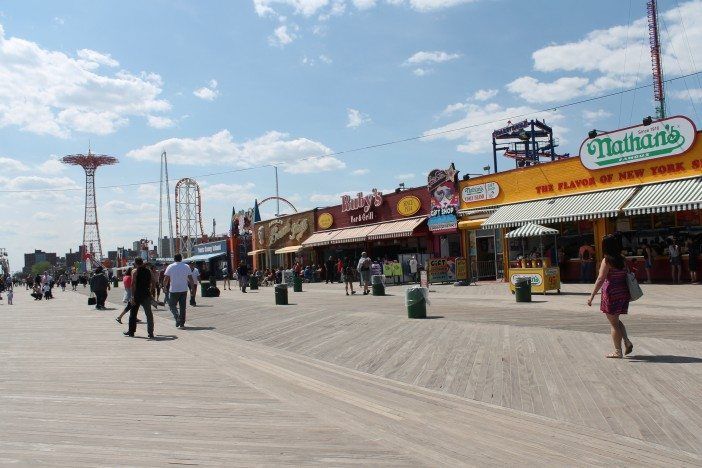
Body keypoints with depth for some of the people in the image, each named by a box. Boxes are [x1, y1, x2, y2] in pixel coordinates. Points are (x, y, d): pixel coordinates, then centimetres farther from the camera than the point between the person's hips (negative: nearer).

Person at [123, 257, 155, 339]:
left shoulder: (135, 272, -7)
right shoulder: (149, 271, 4)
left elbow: (133, 284, -14)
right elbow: (152, 283, 6)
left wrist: (132, 296, -16)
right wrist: (151, 293, 15)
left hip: (137, 296, -2)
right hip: (146, 295, 2)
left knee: (133, 313, 13)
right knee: (149, 314, 2)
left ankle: (131, 331, 22)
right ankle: (150, 333, -3)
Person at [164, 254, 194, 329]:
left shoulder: (170, 267, -3)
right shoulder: (186, 267, 3)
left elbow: (166, 278, -5)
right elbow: (190, 278, 3)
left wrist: (165, 286, 7)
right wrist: (192, 288, 10)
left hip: (173, 290, -2)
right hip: (184, 289, 2)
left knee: (172, 305, 11)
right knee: (182, 307, 9)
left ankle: (177, 317, -11)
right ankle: (181, 323, 10)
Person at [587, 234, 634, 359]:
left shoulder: (607, 261, -15)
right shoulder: (623, 260, 5)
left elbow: (600, 279, -20)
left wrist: (592, 296, -19)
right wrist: (628, 294, 22)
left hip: (611, 294, -7)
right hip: (623, 293, 7)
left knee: (614, 323, 4)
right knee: (617, 320, 23)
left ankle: (618, 351, 10)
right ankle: (627, 342, 9)